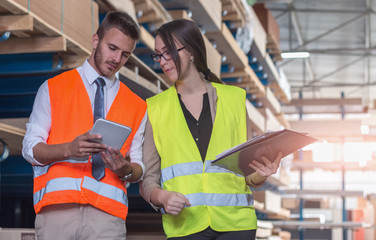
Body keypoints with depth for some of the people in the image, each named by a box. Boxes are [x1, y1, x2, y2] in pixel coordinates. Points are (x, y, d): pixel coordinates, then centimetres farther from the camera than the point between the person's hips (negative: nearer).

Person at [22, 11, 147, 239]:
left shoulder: (136, 106, 18)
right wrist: (68, 149, -15)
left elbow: (139, 168, 16)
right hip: (57, 208, -1)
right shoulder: (53, 88, 12)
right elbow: (30, 147, 4)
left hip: (107, 212, 2)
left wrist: (126, 170, -8)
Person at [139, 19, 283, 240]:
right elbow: (148, 178, 8)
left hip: (235, 222, 0)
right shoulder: (156, 108, 11)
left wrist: (261, 174, -10)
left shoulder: (234, 98, 11)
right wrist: (162, 197, -12)